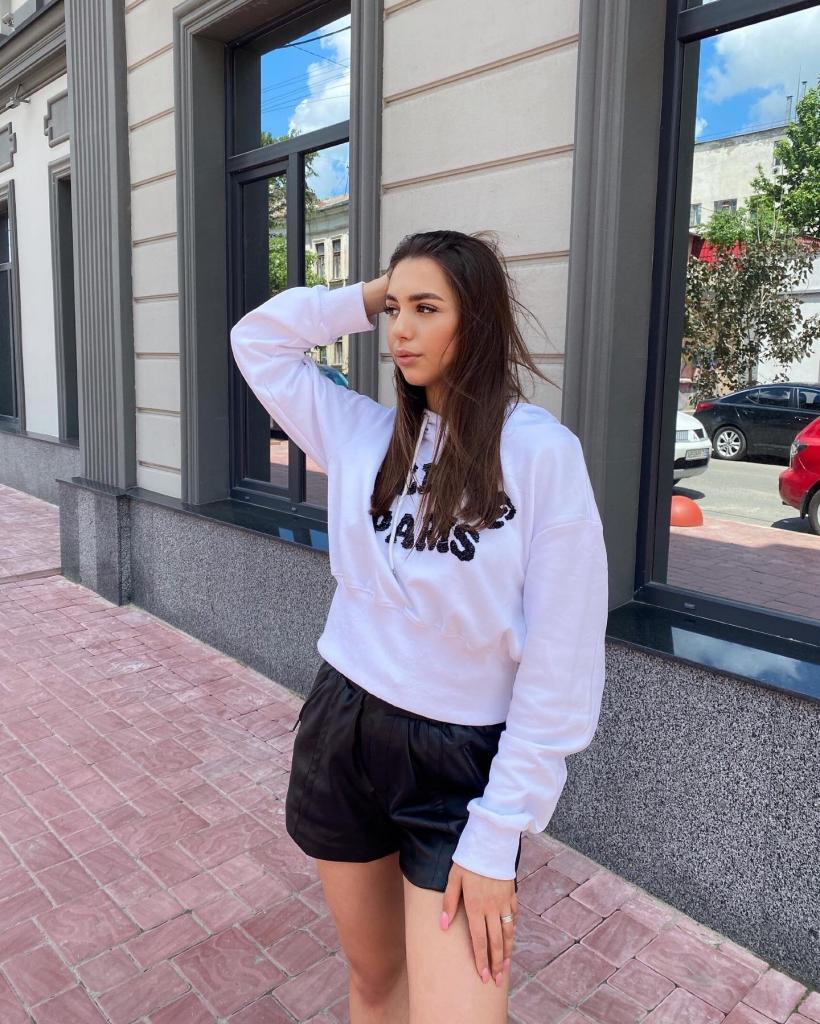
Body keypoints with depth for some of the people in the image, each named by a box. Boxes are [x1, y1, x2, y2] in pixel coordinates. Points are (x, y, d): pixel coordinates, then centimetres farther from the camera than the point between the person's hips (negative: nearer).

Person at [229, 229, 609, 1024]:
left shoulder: (543, 451, -15)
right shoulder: (363, 434, 0)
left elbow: (561, 660, -14)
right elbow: (257, 339, 11)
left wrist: (497, 833, -13)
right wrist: (369, 297, -1)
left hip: (460, 760, -4)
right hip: (341, 731, 4)